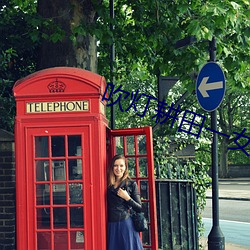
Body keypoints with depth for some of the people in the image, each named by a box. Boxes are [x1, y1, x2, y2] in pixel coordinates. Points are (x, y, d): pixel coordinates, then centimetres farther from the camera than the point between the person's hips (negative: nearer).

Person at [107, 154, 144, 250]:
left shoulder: (131, 184, 0)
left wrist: (127, 198, -12)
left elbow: (139, 208, 0)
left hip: (126, 224, -3)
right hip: (112, 226, 3)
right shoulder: (109, 185, 9)